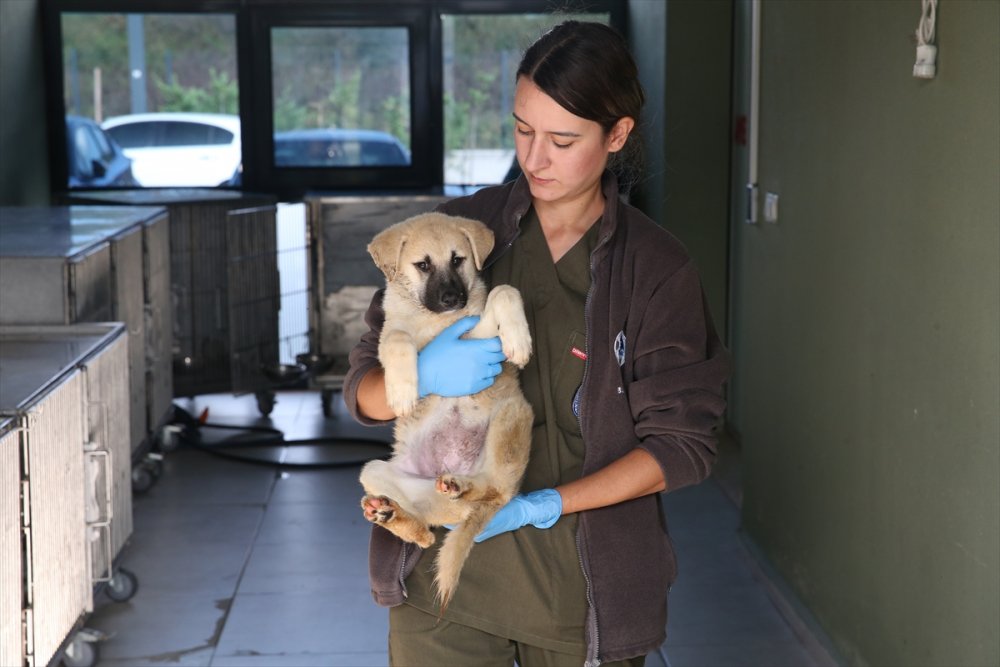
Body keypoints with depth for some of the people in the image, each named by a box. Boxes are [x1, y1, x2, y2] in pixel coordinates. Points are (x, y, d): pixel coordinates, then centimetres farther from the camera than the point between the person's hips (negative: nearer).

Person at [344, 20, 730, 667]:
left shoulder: (657, 268, -4)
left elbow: (681, 443, -6)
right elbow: (363, 393, 1)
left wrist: (542, 505, -17)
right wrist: (423, 378, -22)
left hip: (581, 592, -1)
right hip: (445, 581, 1)